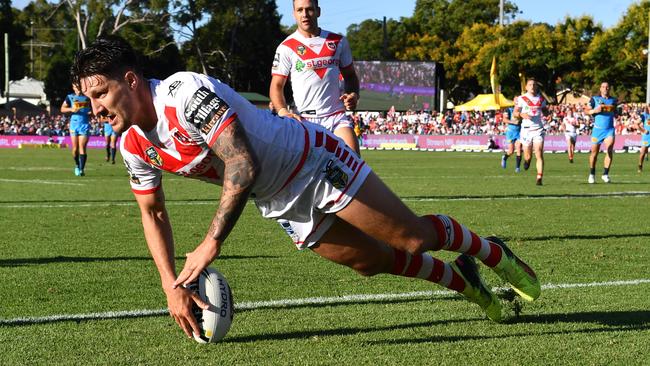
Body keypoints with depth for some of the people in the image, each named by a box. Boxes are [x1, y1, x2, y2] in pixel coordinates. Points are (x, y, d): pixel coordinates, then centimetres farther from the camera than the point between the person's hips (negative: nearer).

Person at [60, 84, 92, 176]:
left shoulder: (88, 97, 8)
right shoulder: (70, 97, 6)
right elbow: (62, 109, 6)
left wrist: (92, 112, -2)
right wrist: (71, 109, -12)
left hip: (85, 124, -1)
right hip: (74, 124, 1)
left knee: (82, 147, -9)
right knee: (75, 148, 2)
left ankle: (82, 169, -9)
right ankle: (77, 166, 25)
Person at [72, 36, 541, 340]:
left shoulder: (185, 92, -32)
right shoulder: (134, 146, -6)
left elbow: (243, 165, -37)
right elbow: (152, 212, 8)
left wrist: (211, 243, -37)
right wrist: (172, 286, -3)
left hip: (316, 163, -7)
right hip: (281, 205, 7)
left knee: (414, 238, -1)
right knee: (375, 262, 15)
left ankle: (492, 252, 27)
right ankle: (460, 281, 38)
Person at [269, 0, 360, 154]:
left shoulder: (338, 41, 11)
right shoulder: (286, 47, 1)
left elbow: (349, 75, 22)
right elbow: (276, 86, 2)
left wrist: (353, 95, 0)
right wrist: (283, 111, -16)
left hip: (337, 116, 2)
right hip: (305, 120, -2)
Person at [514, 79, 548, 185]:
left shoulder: (541, 99, 9)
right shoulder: (522, 99, 1)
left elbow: (545, 112, 22)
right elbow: (515, 113, 1)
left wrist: (545, 113, -1)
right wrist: (522, 114, -19)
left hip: (538, 129, 1)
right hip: (526, 129, -1)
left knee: (539, 155, -10)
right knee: (528, 156, 2)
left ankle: (539, 178, -10)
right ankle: (527, 160, 39)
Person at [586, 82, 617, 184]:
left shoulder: (613, 100, 12)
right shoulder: (594, 99, 3)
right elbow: (587, 111, 0)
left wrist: (614, 112, -1)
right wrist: (595, 110, -19)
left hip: (609, 129, 1)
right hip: (598, 129, -1)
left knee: (609, 149, -19)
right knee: (594, 152, 5)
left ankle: (605, 174, -12)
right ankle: (592, 174, 23)